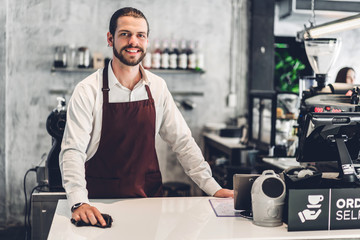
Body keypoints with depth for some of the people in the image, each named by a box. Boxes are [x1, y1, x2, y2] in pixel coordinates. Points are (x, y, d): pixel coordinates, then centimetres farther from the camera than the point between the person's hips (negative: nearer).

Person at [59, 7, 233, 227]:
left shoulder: (158, 87, 3)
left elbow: (182, 142, 7)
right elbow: (73, 150, -13)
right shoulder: (88, 91, -9)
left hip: (149, 196, 3)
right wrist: (79, 202, -27)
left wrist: (213, 188, 2)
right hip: (101, 204, -2)